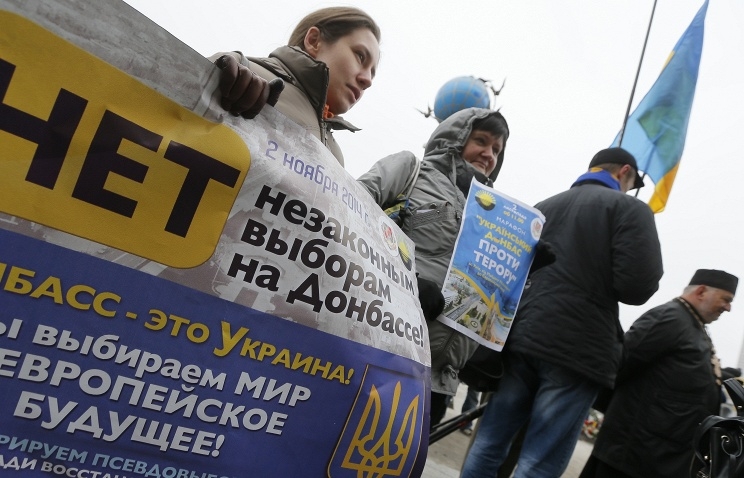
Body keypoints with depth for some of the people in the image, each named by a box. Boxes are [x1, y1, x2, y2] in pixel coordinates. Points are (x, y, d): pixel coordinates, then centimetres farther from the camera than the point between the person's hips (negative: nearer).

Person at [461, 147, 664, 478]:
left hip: (521, 338, 6)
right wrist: (604, 284, 10)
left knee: (488, 446, 11)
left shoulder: (542, 208, 18)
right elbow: (638, 284, -10)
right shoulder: (629, 208, 1)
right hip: (578, 350, -5)